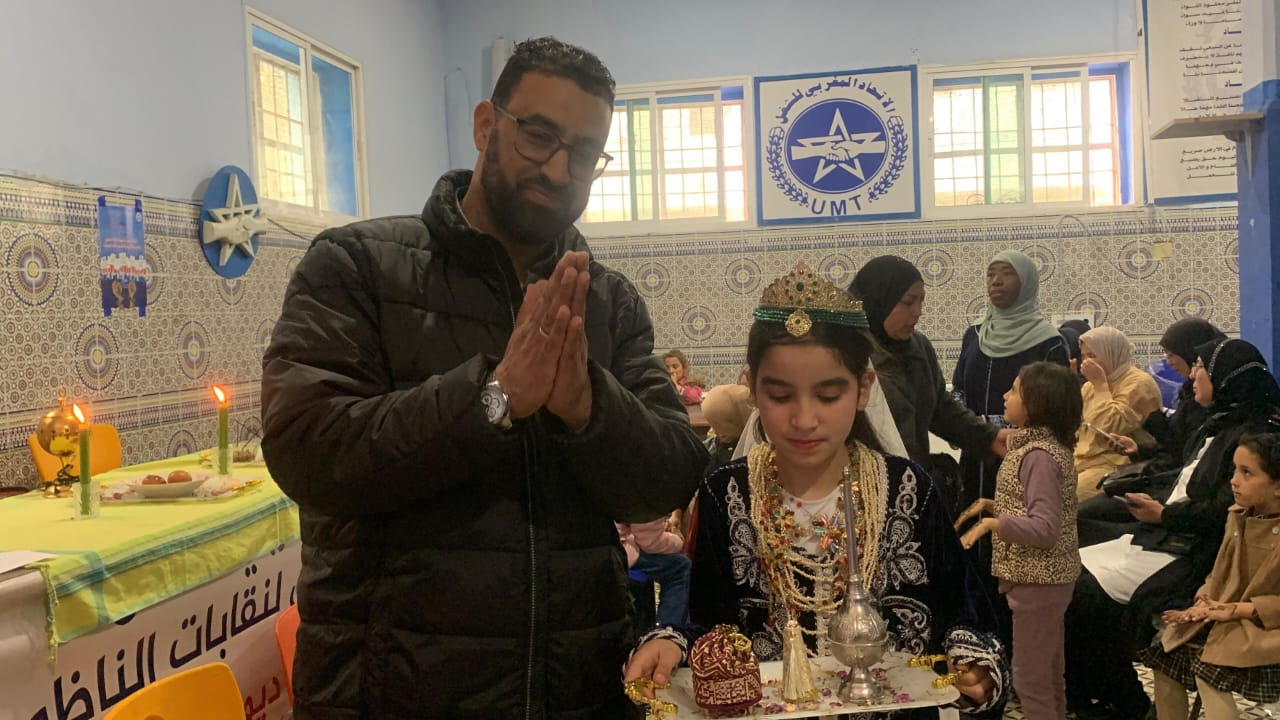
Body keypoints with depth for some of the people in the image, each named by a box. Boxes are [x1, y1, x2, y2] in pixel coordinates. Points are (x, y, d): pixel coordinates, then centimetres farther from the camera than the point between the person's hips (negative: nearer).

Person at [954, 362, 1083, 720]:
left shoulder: (1039, 455, -23)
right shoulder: (1040, 445, 8)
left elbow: (1045, 528, -28)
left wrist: (992, 523, -30)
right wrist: (991, 505, 5)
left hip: (1037, 580, -10)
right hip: (1045, 576, 10)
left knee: (1030, 678, 1)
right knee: (1049, 673, 21)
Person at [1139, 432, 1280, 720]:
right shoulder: (1237, 515, 6)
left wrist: (1238, 609, -21)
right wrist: (1205, 599, -4)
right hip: (1223, 615, 7)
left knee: (1209, 672, -25)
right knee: (1166, 653, -4)